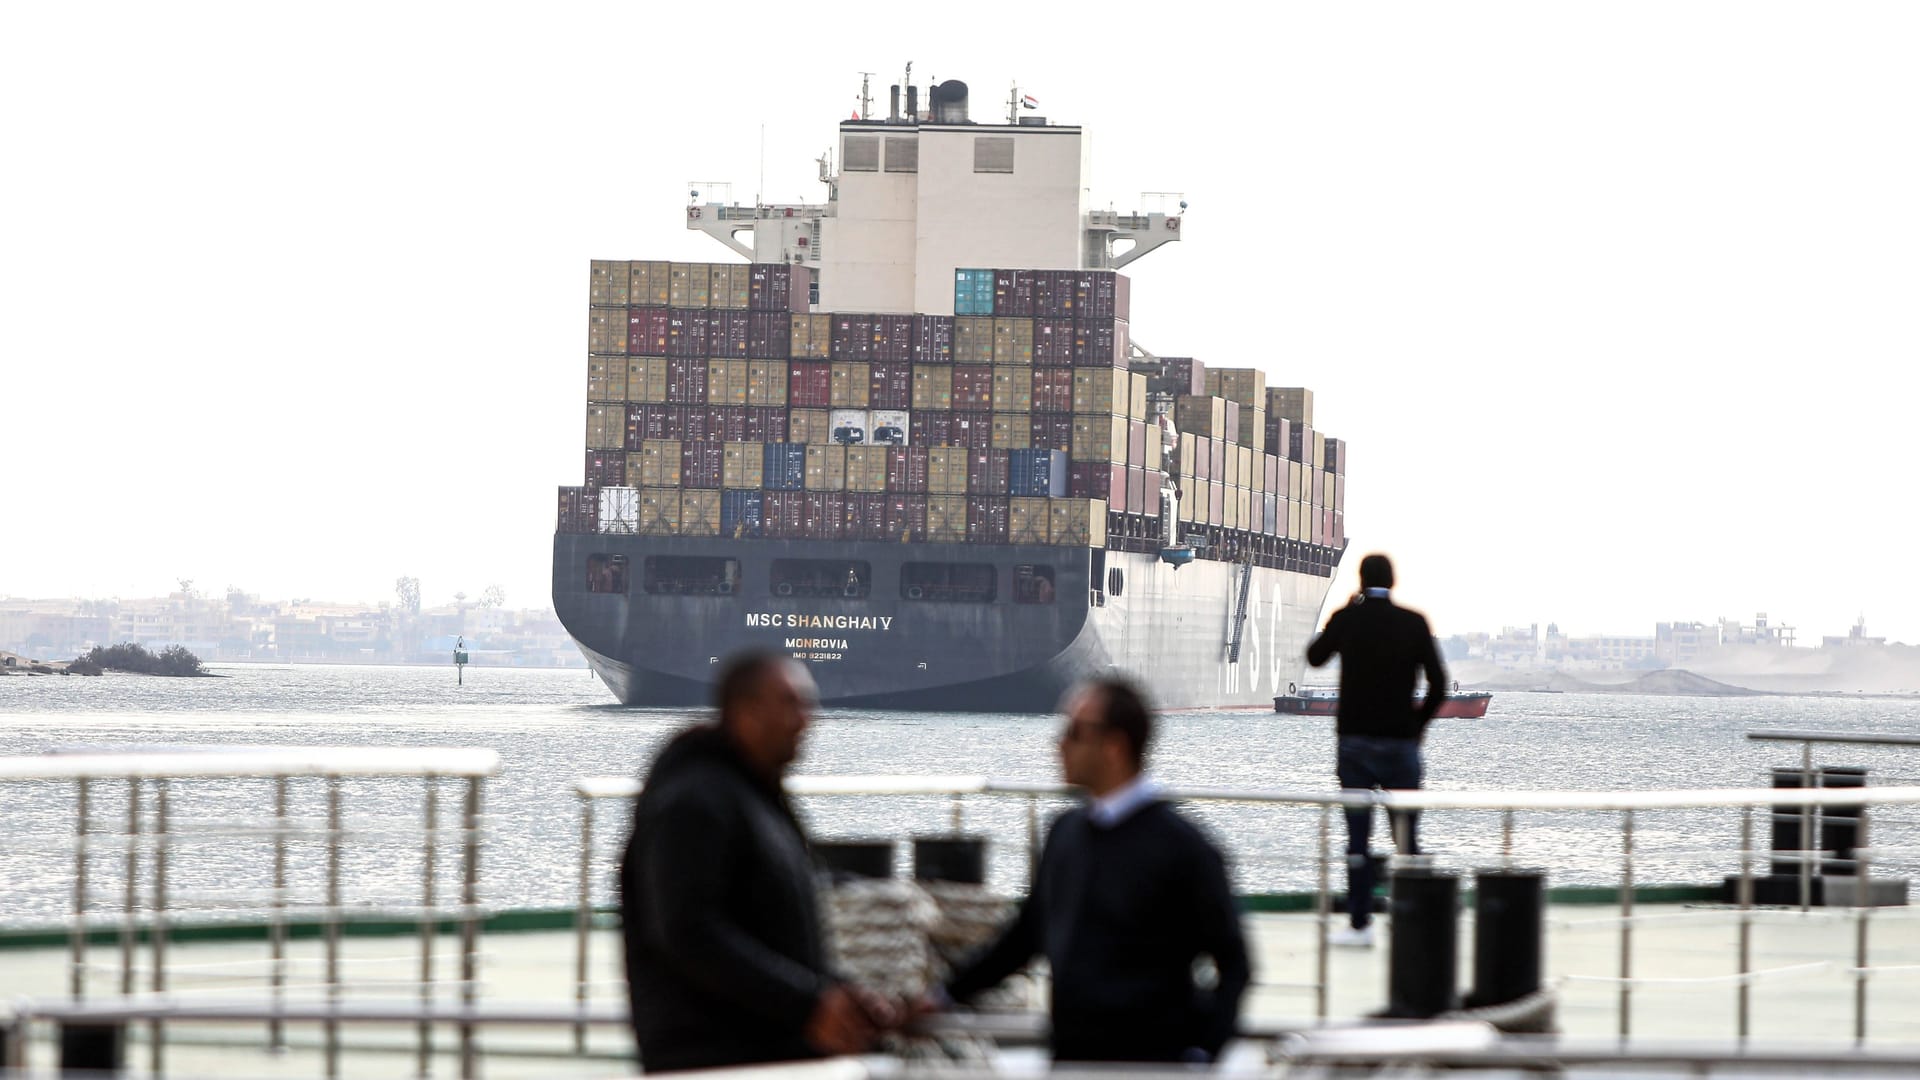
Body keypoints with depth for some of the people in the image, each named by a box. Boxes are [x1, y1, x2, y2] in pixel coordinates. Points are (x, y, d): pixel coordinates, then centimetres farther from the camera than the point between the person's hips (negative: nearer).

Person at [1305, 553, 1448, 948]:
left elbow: (1315, 657, 16)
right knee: (1407, 837, 5)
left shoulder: (1346, 619, -3)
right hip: (1400, 741, 0)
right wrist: (1417, 726, 10)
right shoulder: (1413, 623, -3)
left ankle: (1359, 923, 1)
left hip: (1355, 739, 0)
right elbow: (1438, 683, -3)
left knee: (1358, 837, 3)